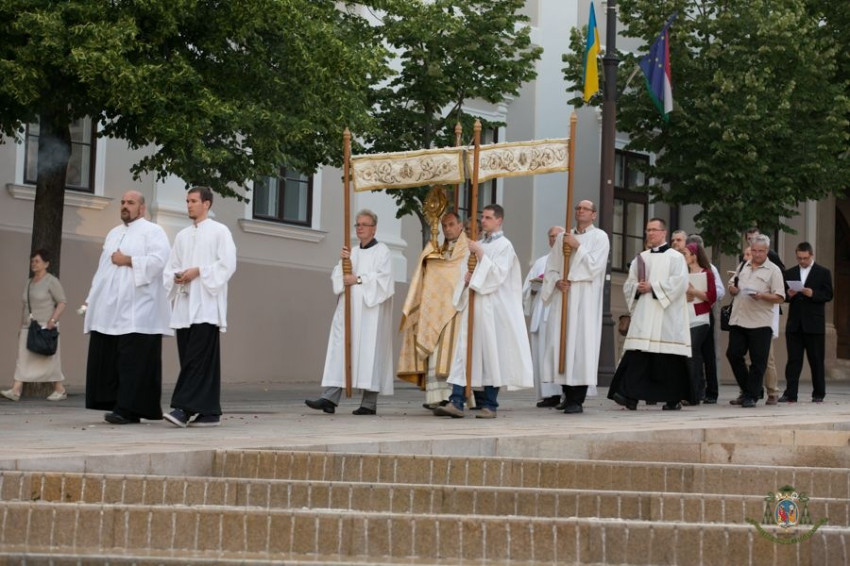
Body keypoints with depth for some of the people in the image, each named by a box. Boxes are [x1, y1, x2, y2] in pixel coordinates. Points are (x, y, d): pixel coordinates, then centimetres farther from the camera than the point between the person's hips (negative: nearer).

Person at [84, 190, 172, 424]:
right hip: (109, 309, 7)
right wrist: (92, 297, 15)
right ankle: (114, 404, 9)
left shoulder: (152, 231, 1)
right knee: (107, 359, 3)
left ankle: (128, 409, -12)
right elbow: (103, 267, 23)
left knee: (132, 360, -10)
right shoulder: (114, 233, 24)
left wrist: (127, 261, -11)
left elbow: (159, 260, -14)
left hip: (136, 310, -7)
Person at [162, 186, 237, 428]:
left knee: (197, 358, -13)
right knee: (188, 359, 3)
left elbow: (228, 264, -6)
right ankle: (209, 412, 7)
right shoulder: (182, 236, 20)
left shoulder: (219, 231, 3)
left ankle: (183, 408, -19)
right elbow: (171, 267, 19)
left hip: (206, 305, -6)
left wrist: (199, 271, -12)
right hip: (184, 304, 6)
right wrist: (176, 277, -3)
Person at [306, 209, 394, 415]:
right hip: (349, 308, 6)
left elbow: (383, 277, -11)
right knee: (339, 349, -5)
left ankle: (370, 403, -3)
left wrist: (358, 279, -13)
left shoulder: (382, 251, 3)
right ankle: (330, 398, -12)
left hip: (370, 311, -6)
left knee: (369, 351, -7)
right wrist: (343, 262, -3)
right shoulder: (352, 252, 20)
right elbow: (337, 278, 13)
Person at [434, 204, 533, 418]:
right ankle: (456, 402, -6)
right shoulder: (479, 245, 19)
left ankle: (489, 405, 3)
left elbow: (498, 274, -13)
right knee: (465, 351, -2)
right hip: (473, 304, 6)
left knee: (490, 352, -3)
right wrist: (466, 278, 1)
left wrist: (481, 255, -16)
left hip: (492, 307, -6)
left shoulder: (504, 245, -2)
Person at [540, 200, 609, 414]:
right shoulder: (562, 237, 16)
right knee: (559, 342, 0)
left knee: (581, 343, -9)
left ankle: (577, 400, -6)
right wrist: (557, 281, -4)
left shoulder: (599, 237, 3)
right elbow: (551, 266, 15)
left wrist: (578, 246, -10)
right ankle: (568, 394, 10)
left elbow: (595, 265, -9)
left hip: (585, 298, -4)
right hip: (562, 295, 4)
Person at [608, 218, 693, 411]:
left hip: (667, 316, -4)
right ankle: (630, 395, -17)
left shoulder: (675, 257, 3)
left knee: (669, 356, -3)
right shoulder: (641, 258, 18)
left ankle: (674, 399, 8)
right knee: (637, 353, -9)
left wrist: (653, 287, -12)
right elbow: (628, 284, 17)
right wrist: (638, 288, -5)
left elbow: (680, 282, -10)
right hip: (644, 315, 4)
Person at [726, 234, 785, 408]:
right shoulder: (743, 267, 16)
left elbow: (779, 297, -5)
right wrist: (732, 289, 3)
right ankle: (746, 389, 20)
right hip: (738, 320, 5)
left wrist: (762, 296, -20)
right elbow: (732, 287, 26)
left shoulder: (773, 270, 0)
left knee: (758, 361, -1)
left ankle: (752, 396, 7)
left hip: (760, 323, -5)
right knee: (733, 354, 4)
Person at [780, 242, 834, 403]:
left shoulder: (823, 272, 4)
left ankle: (818, 394, 12)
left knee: (816, 360, 4)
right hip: (794, 323, 2)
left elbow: (828, 295, -2)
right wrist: (789, 295, -10)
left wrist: (813, 294, -18)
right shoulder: (790, 273, 13)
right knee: (793, 360, 0)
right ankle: (790, 394, -2)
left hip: (814, 323, -2)